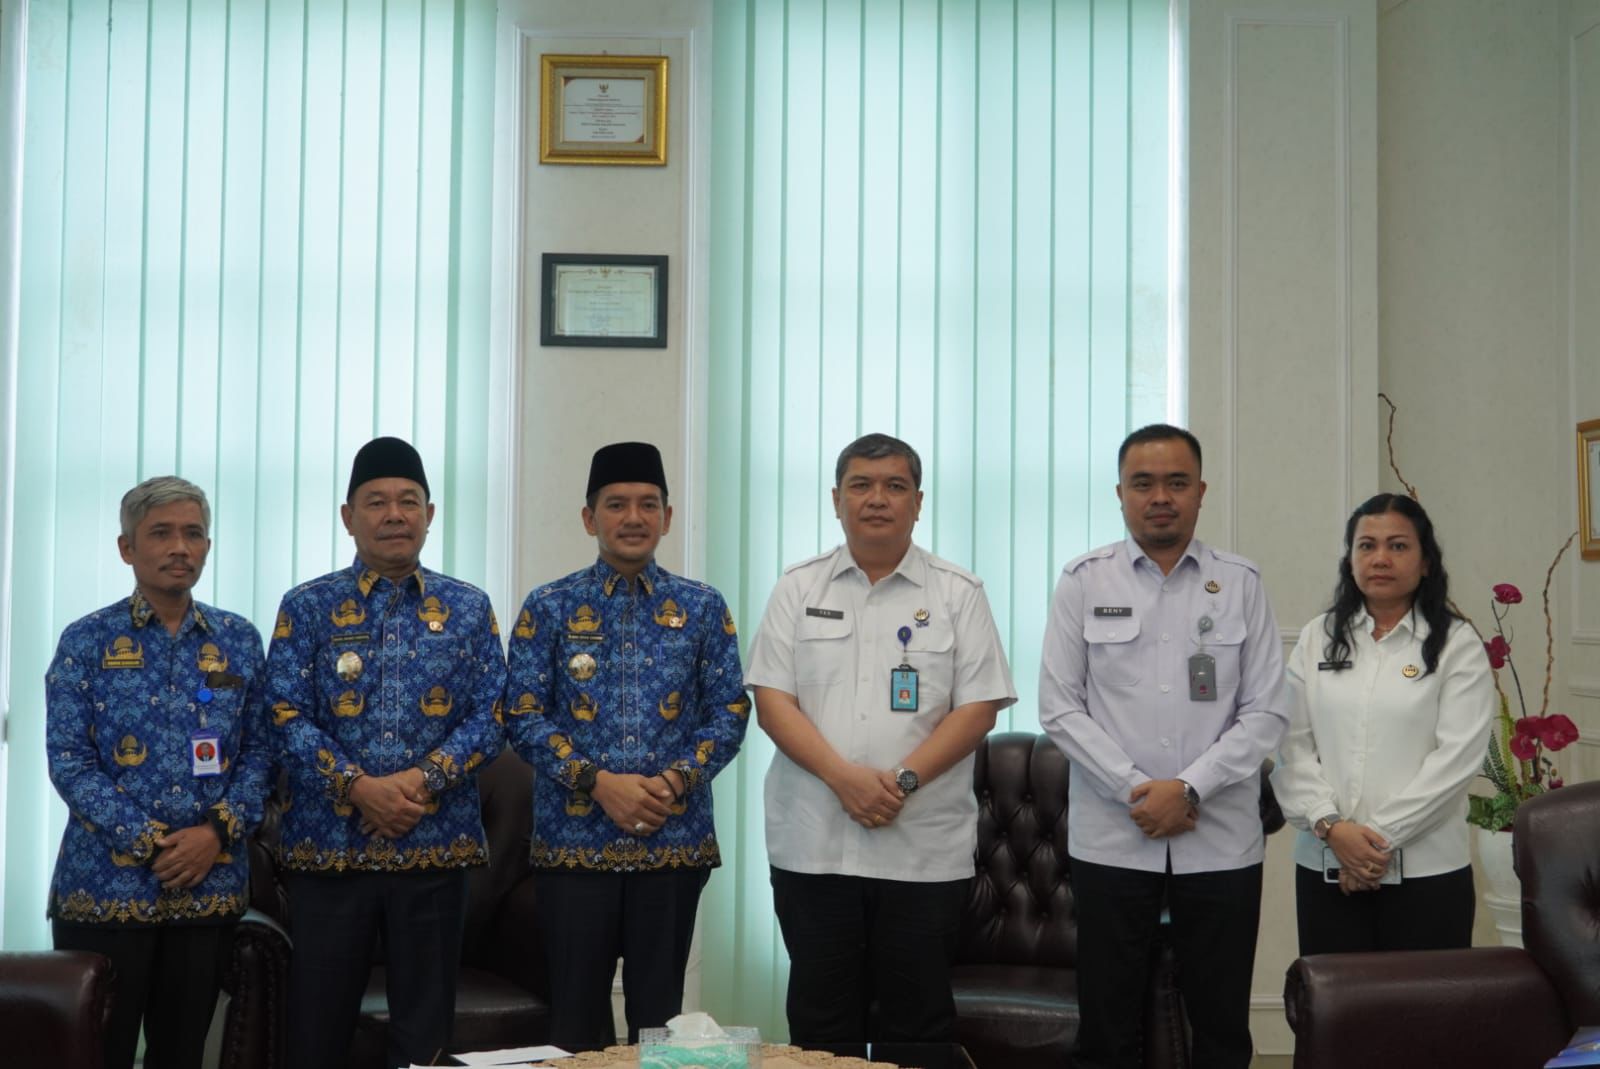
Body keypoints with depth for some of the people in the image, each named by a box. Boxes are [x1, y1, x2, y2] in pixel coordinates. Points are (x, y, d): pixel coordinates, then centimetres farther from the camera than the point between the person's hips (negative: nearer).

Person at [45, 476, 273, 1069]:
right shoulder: (87, 640, -1)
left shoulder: (239, 640, 8)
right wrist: (150, 841, -15)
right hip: (106, 883, -3)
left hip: (210, 884, 3)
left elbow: (260, 749, 6)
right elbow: (68, 760, -7)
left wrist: (218, 830, -11)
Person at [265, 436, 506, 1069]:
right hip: (328, 844, -1)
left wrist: (423, 779, -14)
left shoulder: (468, 608, 7)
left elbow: (489, 715, 1)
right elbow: (286, 715, -4)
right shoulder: (307, 607, 4)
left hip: (436, 845, 1)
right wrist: (358, 786, -17)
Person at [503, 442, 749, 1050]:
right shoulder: (549, 607, 3)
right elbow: (522, 716, -2)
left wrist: (676, 779, -13)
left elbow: (730, 712, 3)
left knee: (660, 1013, 9)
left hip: (675, 839, 1)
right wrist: (599, 782, -14)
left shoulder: (703, 608, 6)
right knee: (576, 1012, 6)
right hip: (574, 840, -1)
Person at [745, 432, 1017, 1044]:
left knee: (918, 1020, 6)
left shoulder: (958, 594, 5)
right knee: (820, 1017, 8)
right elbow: (772, 702, 0)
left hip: (925, 850, -1)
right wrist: (844, 777, -14)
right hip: (812, 847, 1)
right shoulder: (799, 590, 8)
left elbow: (978, 709, -2)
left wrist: (904, 779, -15)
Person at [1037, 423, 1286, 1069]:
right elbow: (1060, 708, -1)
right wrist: (1137, 791, -10)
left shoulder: (1241, 584, 5)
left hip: (1221, 840, 1)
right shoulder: (1084, 582, 3)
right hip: (1111, 838, -1)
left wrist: (1189, 788, -11)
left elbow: (1265, 713, 1)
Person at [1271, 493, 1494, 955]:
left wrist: (1380, 837, -11)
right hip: (1325, 868, 2)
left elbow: (1457, 757, -8)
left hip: (1427, 870, -2)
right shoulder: (1316, 639, 9)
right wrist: (1331, 826, -11)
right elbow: (1292, 746, 3)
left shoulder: (1457, 644, 0)